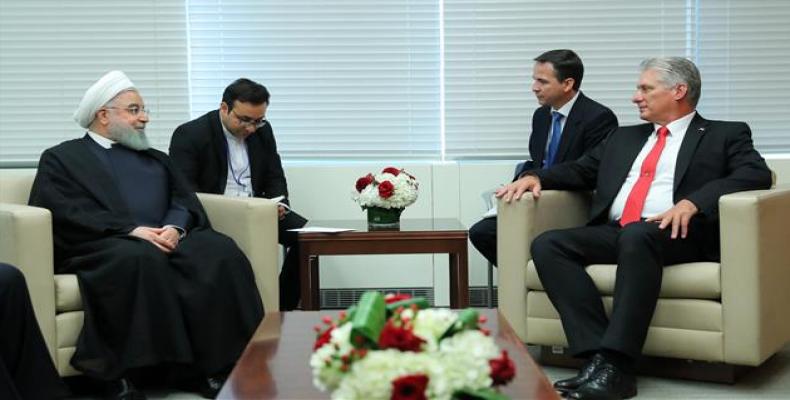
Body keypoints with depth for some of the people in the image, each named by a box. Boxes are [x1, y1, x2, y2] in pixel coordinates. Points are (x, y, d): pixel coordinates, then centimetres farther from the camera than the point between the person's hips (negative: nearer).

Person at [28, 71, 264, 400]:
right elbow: (62, 212, -4)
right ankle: (124, 374, -32)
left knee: (221, 251, -26)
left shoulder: (155, 158, 30)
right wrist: (130, 230, -16)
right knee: (143, 258, -39)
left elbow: (184, 201, 16)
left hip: (166, 239, 5)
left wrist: (175, 228, -10)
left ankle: (214, 366, -25)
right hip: (103, 245, -4)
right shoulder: (61, 158, 13)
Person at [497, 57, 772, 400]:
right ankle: (597, 357, -32)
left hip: (677, 234, -6)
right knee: (547, 244, -21)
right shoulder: (624, 138, 29)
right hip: (613, 233, 6)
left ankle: (614, 364, -41)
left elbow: (757, 173, -5)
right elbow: (579, 170, 29)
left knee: (636, 235, -39)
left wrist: (693, 202, -20)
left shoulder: (725, 135, 12)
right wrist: (536, 176, 7)